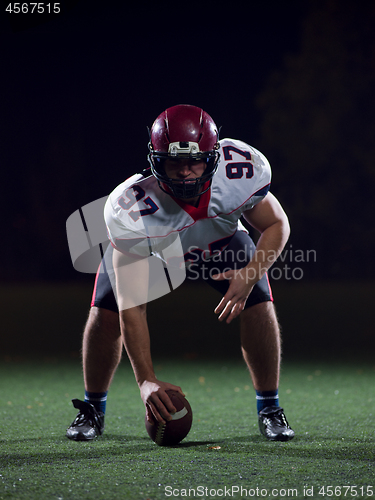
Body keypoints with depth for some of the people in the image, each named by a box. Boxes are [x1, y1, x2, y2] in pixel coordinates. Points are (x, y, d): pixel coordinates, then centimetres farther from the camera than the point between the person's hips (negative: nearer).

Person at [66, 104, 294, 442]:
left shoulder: (241, 170, -38)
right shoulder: (129, 210, -43)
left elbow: (277, 226, -17)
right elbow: (131, 307, -41)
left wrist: (250, 276, -35)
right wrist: (146, 380, -48)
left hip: (222, 242, 2)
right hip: (146, 246, -1)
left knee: (259, 307, -17)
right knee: (105, 312, -18)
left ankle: (270, 409, 5)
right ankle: (93, 409, 8)